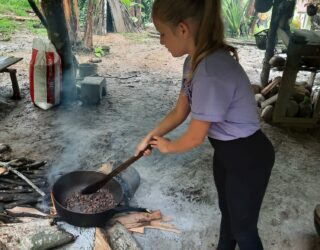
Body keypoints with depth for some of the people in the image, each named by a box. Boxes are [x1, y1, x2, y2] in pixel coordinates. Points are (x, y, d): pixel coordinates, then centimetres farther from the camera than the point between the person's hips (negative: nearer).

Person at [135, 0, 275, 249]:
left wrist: (167, 147, -4)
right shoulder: (195, 61, -5)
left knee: (243, 228, 12)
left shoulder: (212, 74, -35)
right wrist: (151, 136, 1)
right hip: (225, 151, 9)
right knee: (227, 211, 30)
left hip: (248, 157, -9)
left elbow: (195, 138, -23)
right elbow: (180, 111, 7)